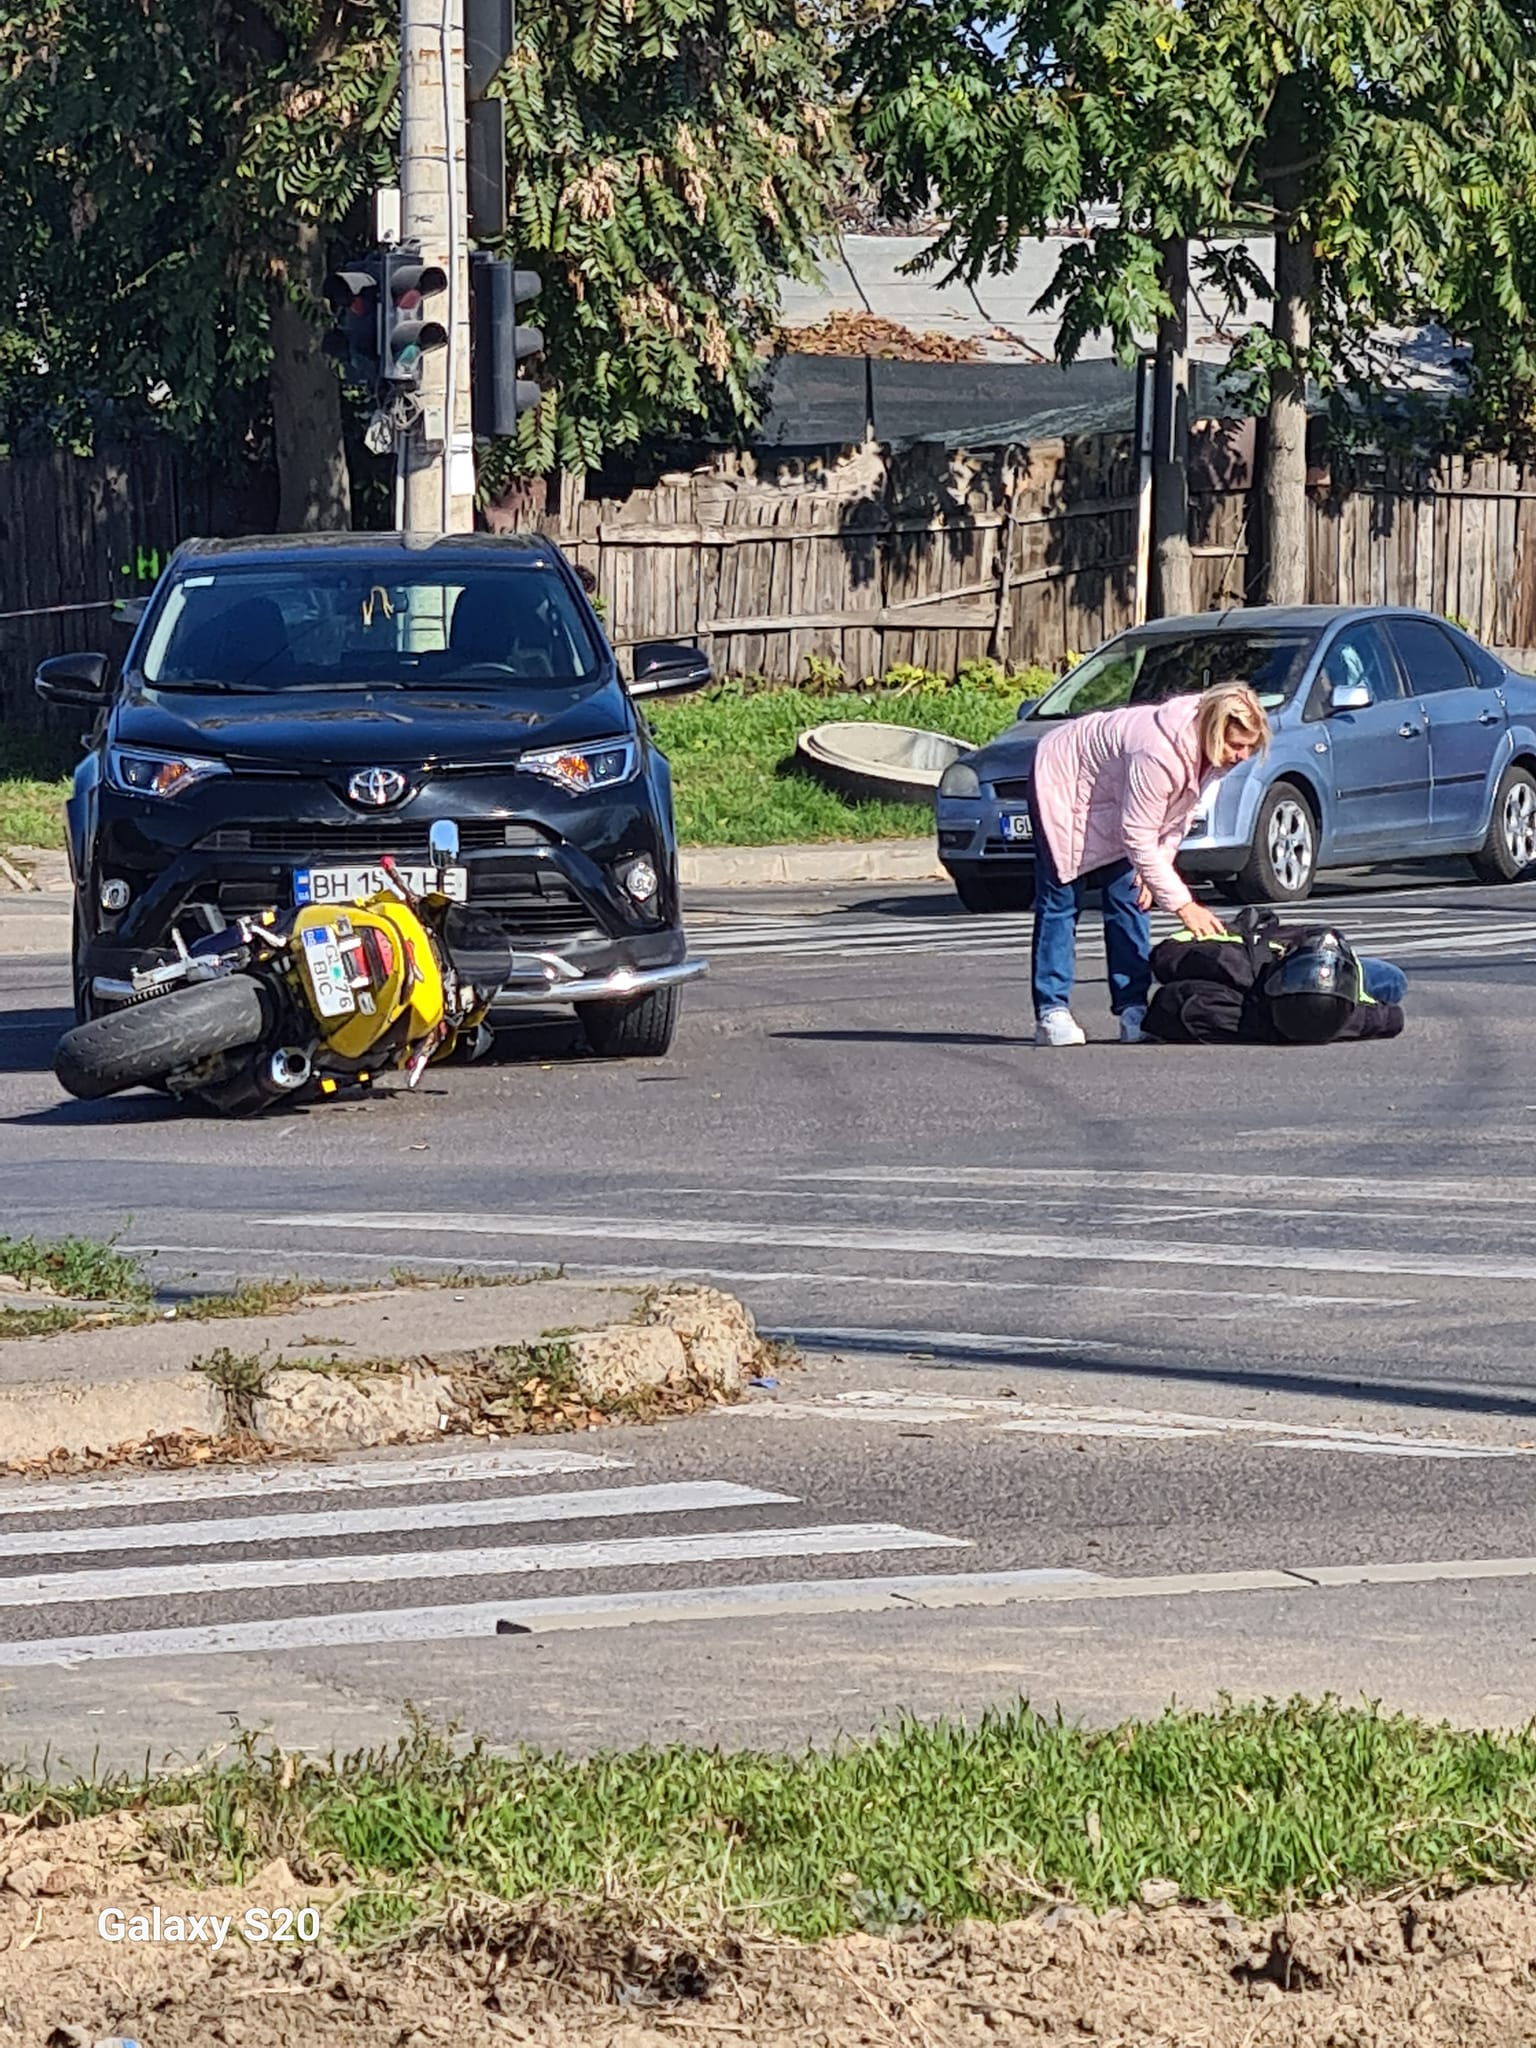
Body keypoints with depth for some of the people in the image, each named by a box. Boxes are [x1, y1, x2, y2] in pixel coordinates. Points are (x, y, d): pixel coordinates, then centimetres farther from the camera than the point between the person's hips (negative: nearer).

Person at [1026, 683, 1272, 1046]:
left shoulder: (1208, 748, -14)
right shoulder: (1158, 754, -41)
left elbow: (1178, 816, 2)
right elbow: (1138, 839, -35)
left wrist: (1156, 870, -6)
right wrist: (1182, 904, -33)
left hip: (1112, 794, 8)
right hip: (1062, 782, -8)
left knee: (1129, 898, 1)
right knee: (1061, 903, -9)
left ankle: (1133, 1010, 1)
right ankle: (1051, 1013, -9)